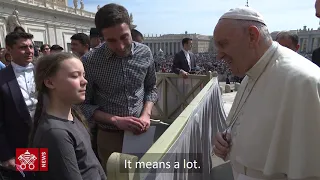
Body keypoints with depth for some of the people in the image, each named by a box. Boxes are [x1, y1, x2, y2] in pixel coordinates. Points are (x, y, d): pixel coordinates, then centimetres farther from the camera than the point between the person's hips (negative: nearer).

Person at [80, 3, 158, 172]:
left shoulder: (145, 53, -8)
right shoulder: (90, 61, -17)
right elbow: (84, 104, -9)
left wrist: (146, 115, -11)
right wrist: (116, 120, -20)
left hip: (141, 132, 3)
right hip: (110, 137, -3)